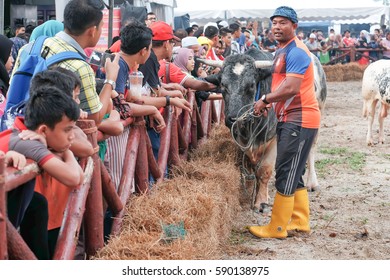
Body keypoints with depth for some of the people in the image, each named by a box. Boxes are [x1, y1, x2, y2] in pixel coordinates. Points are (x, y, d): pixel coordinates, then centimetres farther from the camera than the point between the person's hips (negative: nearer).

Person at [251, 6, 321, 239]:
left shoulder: (296, 51, -16)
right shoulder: (283, 51, 17)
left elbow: (291, 88, -26)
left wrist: (265, 99, -16)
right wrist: (269, 102, 3)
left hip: (300, 120, -11)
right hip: (289, 118, 11)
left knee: (286, 174, -6)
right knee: (293, 174, 16)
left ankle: (276, 228, 1)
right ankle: (300, 222, 26)